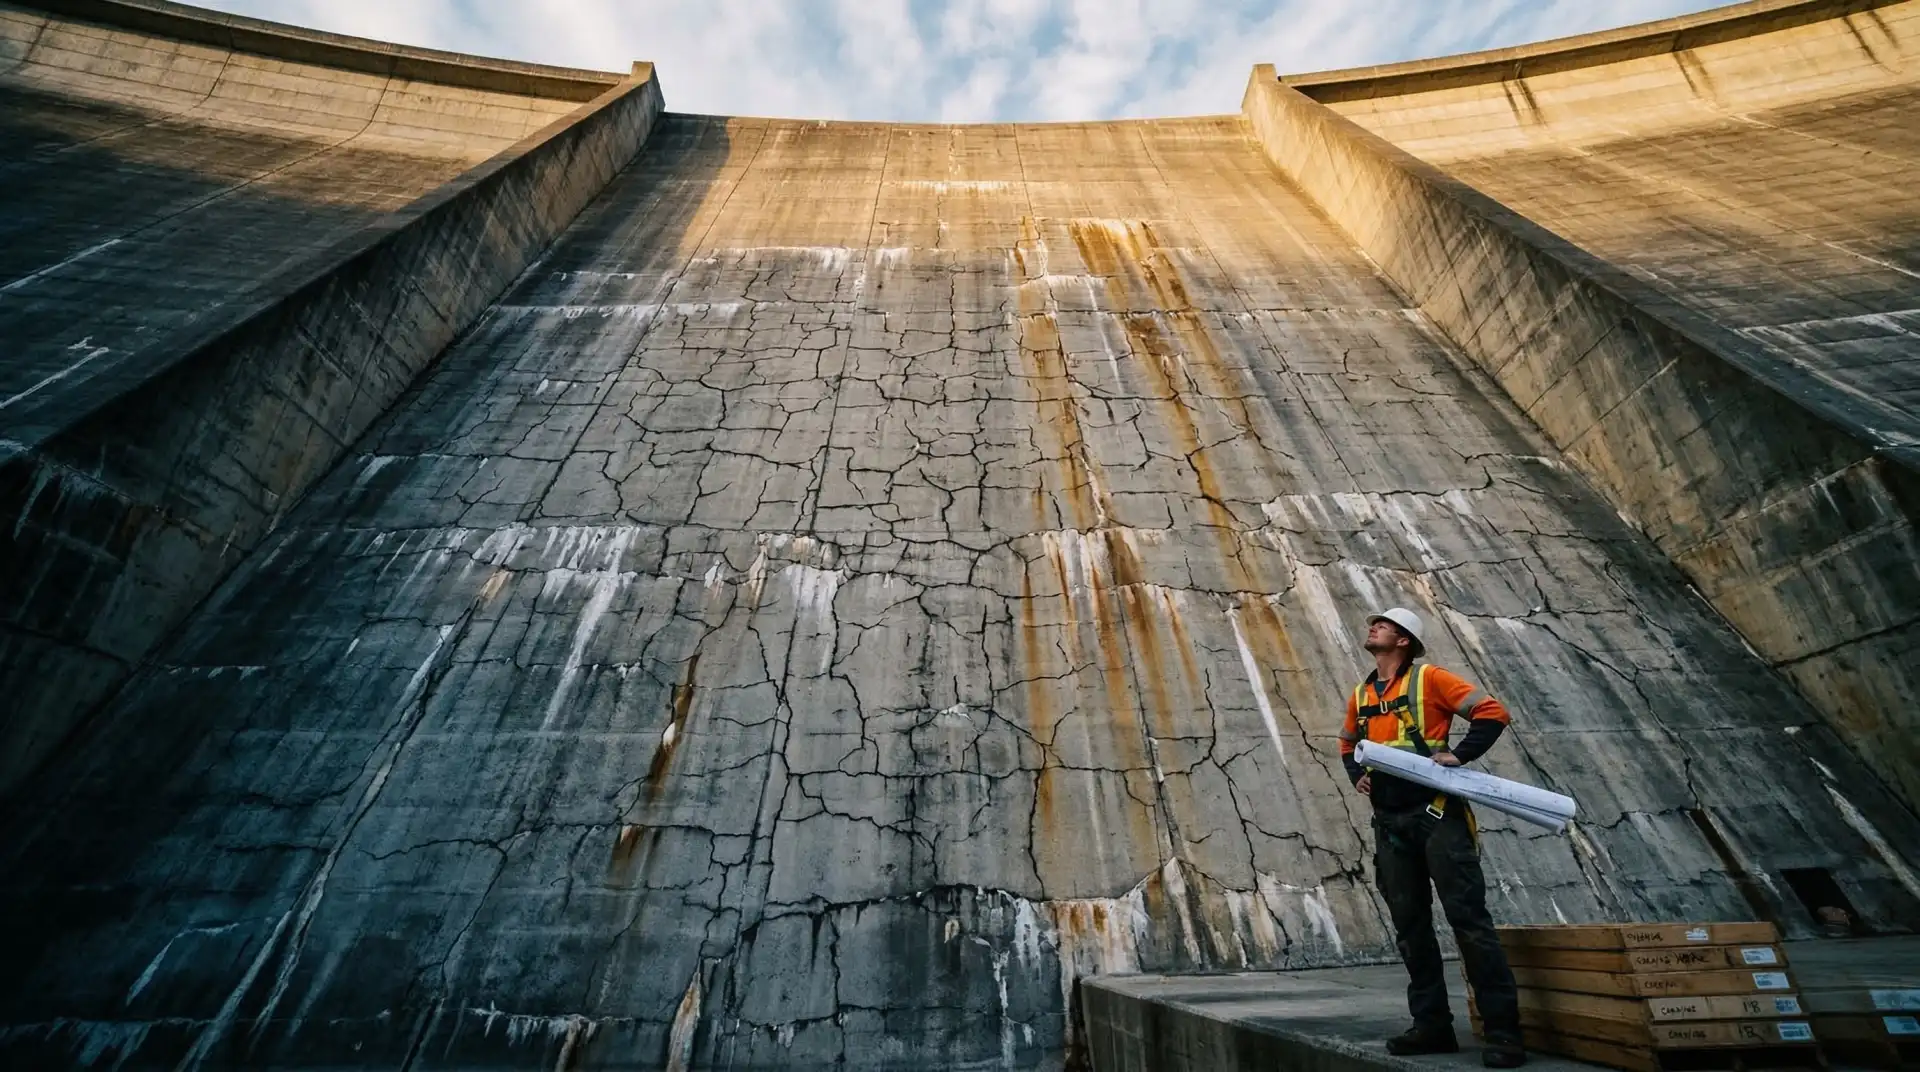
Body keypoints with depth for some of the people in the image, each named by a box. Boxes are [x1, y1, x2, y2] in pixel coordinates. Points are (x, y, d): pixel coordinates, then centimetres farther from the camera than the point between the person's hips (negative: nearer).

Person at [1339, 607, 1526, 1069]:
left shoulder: (1429, 679, -5)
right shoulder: (1360, 696, 13)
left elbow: (1493, 712, -9)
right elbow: (1348, 744, 26)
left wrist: (1460, 755, -19)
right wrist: (1357, 774, 7)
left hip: (1437, 816, -6)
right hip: (1390, 823, 6)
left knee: (1468, 919, -4)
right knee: (1410, 928, 12)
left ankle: (1503, 1030, 10)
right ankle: (1433, 1025, 23)